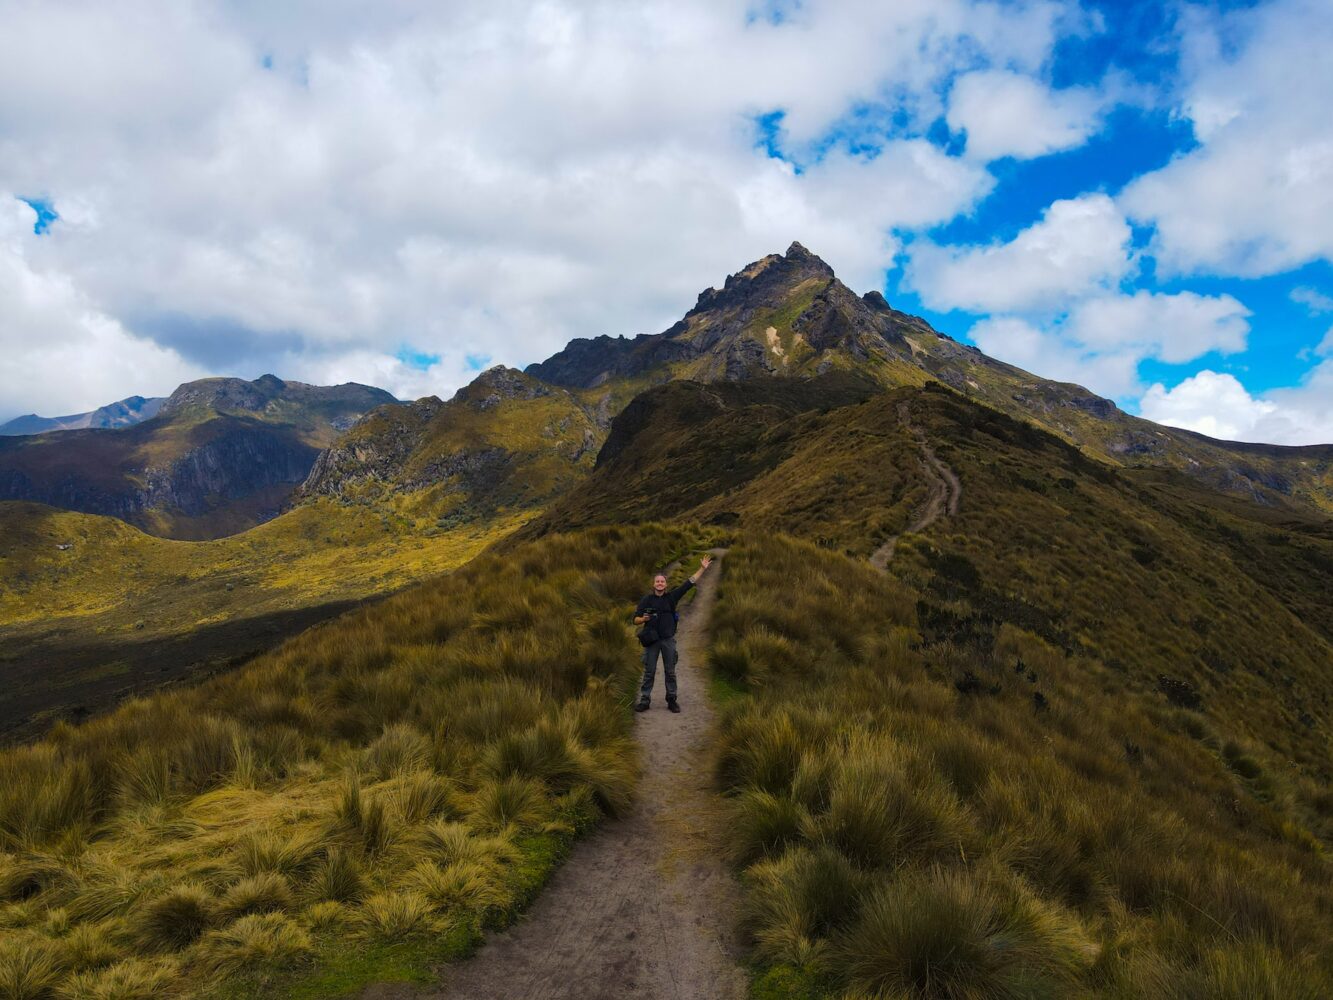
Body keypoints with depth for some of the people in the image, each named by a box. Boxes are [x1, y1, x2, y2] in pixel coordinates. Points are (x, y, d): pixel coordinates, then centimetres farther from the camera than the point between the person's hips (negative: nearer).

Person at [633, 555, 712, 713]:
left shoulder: (672, 596, 4)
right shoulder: (647, 599, 0)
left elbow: (689, 583, 2)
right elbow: (635, 619, 2)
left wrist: (702, 568, -2)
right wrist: (643, 619, -20)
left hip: (668, 640, 1)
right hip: (652, 640, -1)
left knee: (670, 672, 6)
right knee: (649, 672, 2)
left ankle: (672, 700, 15)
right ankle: (644, 700, 8)